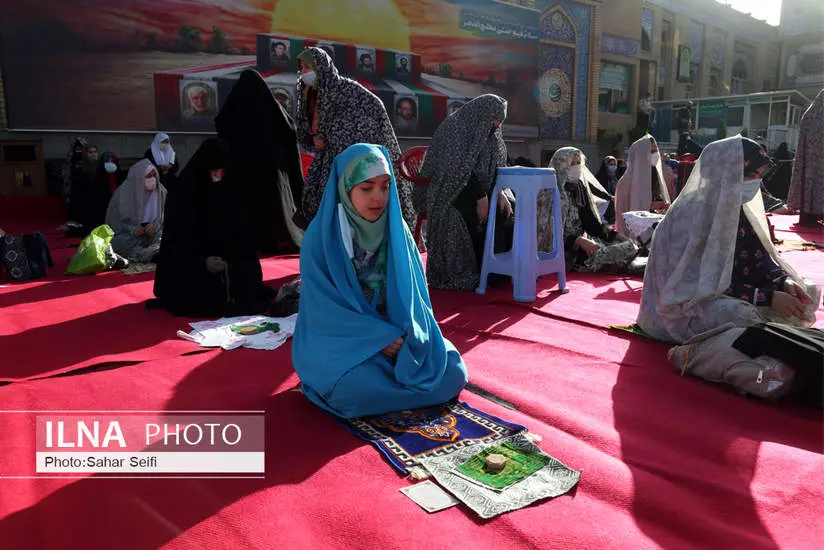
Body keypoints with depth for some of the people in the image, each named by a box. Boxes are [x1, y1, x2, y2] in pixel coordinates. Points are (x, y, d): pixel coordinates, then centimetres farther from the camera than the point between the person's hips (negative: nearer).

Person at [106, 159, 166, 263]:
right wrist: (132, 230, -21)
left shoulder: (161, 191, -1)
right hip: (126, 236, -2)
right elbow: (114, 220, -4)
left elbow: (163, 216, 3)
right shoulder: (123, 193, -7)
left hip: (152, 235, 2)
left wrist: (155, 226, -19)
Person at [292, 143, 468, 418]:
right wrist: (379, 337, -21)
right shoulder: (321, 236, -12)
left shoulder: (396, 229, 0)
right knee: (364, 389, -34)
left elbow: (414, 291, 2)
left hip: (395, 332, 4)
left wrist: (408, 335, -17)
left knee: (453, 374, -14)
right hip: (341, 339, -4)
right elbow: (324, 308, -13)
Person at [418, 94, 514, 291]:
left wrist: (499, 194, -4)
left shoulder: (485, 132, 11)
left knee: (508, 207, -7)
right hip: (447, 190, -8)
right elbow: (460, 169, -22)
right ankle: (457, 276, -19)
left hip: (473, 188, 8)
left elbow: (493, 167, 10)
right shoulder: (455, 127, -15)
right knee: (469, 212, -29)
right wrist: (481, 198, -23)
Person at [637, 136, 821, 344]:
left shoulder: (737, 209, 2)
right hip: (683, 306, -8)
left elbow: (760, 257, 4)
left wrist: (783, 280, -16)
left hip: (729, 296, 8)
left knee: (803, 296, 1)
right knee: (738, 315, -35)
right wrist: (768, 298, -27)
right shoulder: (689, 216, -23)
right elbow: (708, 284, -25)